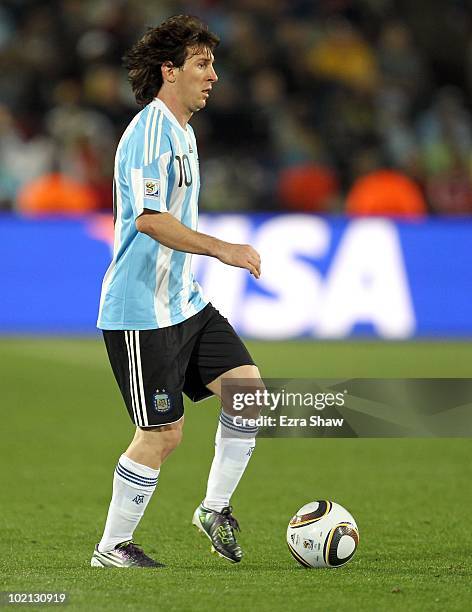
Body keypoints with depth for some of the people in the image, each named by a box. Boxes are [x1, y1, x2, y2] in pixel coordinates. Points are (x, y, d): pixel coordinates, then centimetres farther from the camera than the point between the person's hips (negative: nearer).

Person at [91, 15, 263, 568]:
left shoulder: (181, 132, 16)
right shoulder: (149, 132, -16)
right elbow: (149, 219, -28)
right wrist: (222, 249, -32)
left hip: (185, 303, 9)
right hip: (141, 311, -9)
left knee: (247, 387, -3)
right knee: (162, 433, -5)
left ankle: (215, 507, 10)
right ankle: (111, 548, 9)